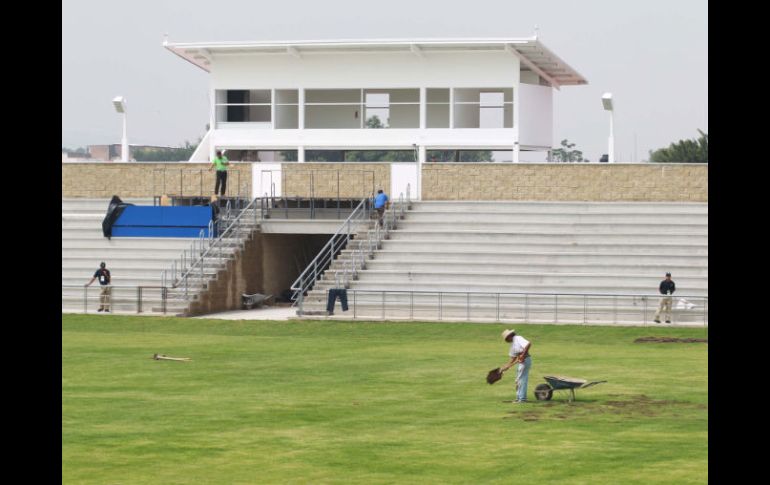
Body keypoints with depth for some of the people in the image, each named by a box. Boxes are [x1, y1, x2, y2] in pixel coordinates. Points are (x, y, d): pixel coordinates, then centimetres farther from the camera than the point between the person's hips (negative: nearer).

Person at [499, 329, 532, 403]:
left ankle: (522, 399, -2)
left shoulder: (518, 339, -11)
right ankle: (519, 398, 22)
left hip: (525, 360, -10)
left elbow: (528, 344, -27)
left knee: (522, 380, -6)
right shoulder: (513, 344, 18)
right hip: (521, 362, 10)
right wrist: (506, 366, 19)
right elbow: (513, 358, 22)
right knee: (518, 381, 15)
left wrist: (523, 355, -25)